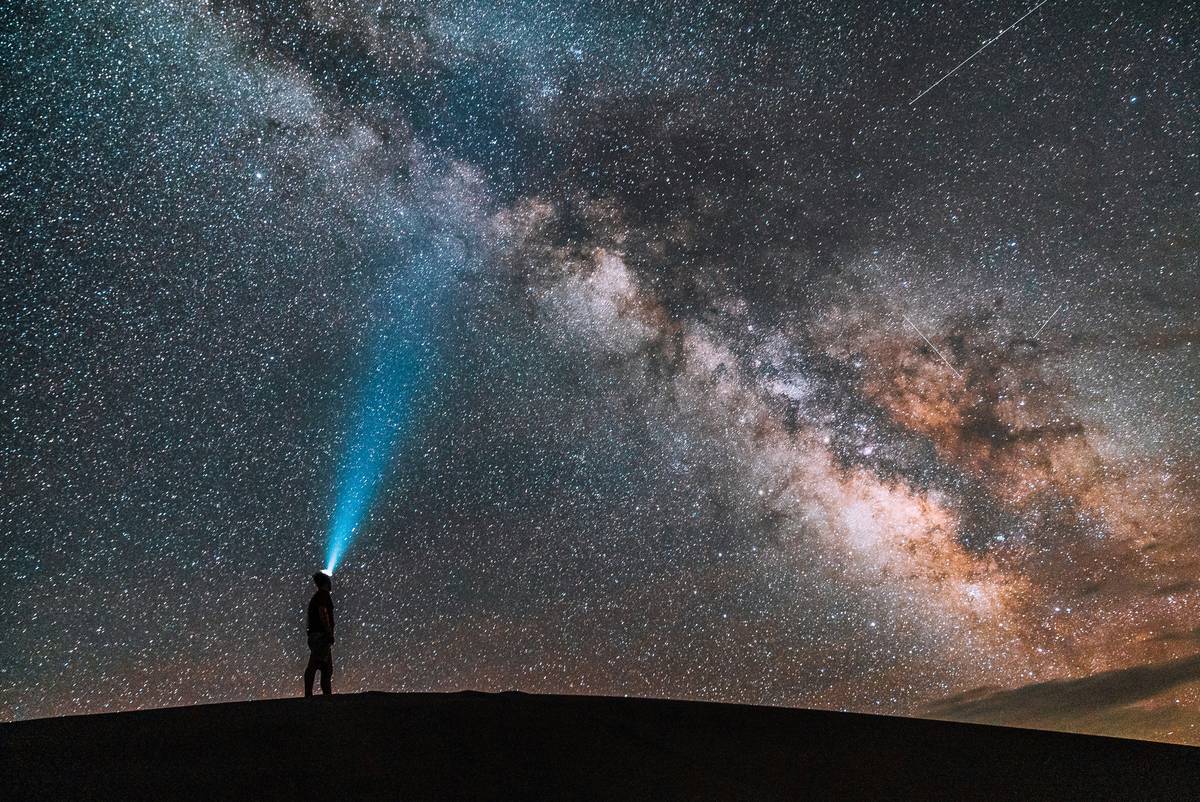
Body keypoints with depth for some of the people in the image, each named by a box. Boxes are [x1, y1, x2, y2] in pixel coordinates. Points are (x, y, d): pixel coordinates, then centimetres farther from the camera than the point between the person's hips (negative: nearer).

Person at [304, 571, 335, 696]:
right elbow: (323, 613, -17)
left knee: (327, 668, 11)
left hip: (314, 635, 10)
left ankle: (327, 695, 10)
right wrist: (329, 633, -20)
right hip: (321, 635, -10)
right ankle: (308, 694, -22)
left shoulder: (316, 597, 24)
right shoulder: (323, 595, -5)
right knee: (313, 666, -16)